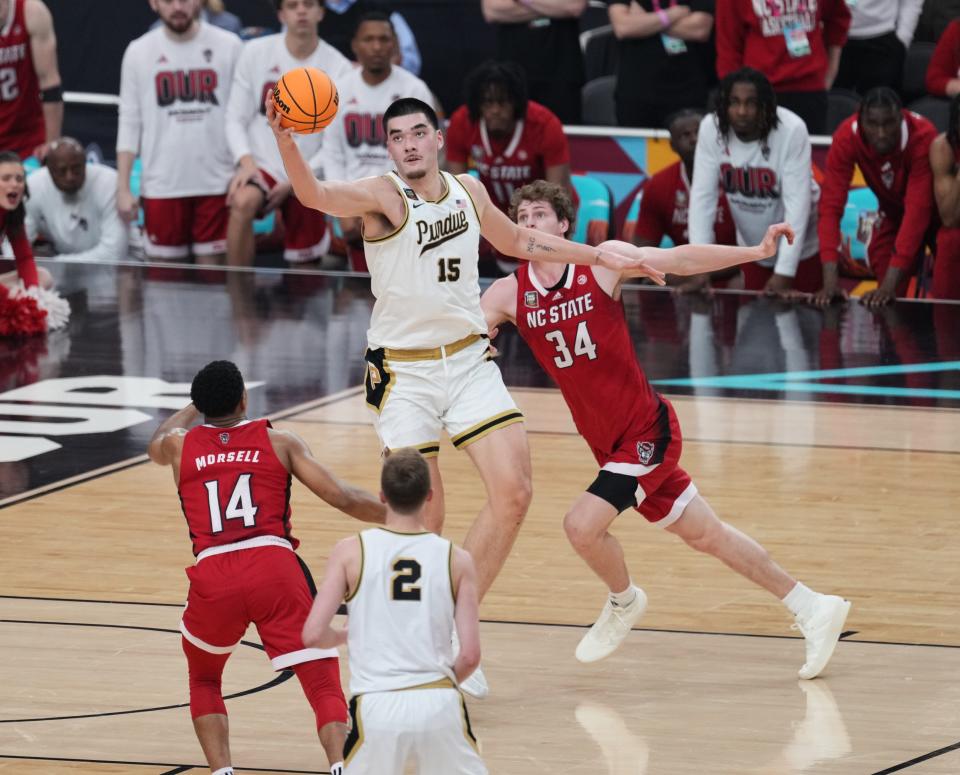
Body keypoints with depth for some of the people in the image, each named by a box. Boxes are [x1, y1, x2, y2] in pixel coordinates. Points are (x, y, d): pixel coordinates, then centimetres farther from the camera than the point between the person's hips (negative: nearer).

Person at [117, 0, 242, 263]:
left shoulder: (228, 46, 0)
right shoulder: (139, 53, 3)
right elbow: (130, 123, 6)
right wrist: (123, 187, 0)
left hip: (217, 184, -1)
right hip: (162, 186, 1)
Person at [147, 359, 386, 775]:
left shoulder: (180, 446, 18)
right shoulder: (280, 442, 13)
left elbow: (157, 445, 45)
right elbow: (343, 498, 5)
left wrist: (193, 407, 63)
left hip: (213, 580, 2)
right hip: (274, 568, -2)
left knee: (204, 680, 27)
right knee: (323, 684, 1)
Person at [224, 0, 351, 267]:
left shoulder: (339, 68, -2)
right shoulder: (255, 52, -1)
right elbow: (235, 119, 3)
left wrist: (295, 182, -11)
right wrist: (245, 160, -16)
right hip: (260, 167, -1)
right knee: (243, 202, -34)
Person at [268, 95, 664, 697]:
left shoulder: (468, 191, 6)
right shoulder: (383, 197, -11)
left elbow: (517, 241, 26)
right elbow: (315, 195, -32)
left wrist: (600, 257, 27)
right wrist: (285, 142, -52)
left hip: (469, 360, 5)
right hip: (403, 371, -5)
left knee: (513, 493, -9)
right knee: (424, 519, -6)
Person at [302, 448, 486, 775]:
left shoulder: (351, 552, 0)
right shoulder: (456, 560, 3)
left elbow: (313, 635, -4)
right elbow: (470, 656, 1)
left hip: (377, 707, -1)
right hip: (439, 703, 1)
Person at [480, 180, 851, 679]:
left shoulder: (602, 263, -11)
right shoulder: (510, 294, -2)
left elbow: (682, 260, -11)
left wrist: (757, 252, -21)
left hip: (648, 431, -5)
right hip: (609, 444, 5)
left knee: (582, 523, -20)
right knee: (706, 535, 11)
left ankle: (623, 601, 12)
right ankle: (812, 608, 24)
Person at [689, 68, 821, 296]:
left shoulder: (792, 130, -28)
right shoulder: (711, 129, -19)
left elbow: (797, 202, -28)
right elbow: (702, 197, -17)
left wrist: (784, 274, -32)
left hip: (798, 248, -3)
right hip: (752, 249, 3)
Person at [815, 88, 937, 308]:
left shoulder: (923, 136, -37)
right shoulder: (846, 138, -29)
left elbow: (918, 209, -40)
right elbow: (830, 206, -32)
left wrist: (890, 284, -46)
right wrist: (830, 281, -42)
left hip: (935, 213, -3)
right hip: (893, 212, 3)